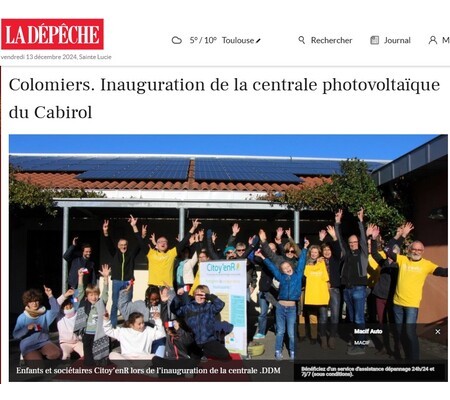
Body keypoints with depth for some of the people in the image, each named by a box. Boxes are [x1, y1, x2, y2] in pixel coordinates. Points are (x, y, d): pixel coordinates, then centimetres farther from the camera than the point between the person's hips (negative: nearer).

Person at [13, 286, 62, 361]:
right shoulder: (22, 318, 1)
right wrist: (27, 328, -19)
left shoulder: (45, 314, 5)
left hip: (44, 343, 2)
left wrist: (50, 296, -25)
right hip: (29, 347, -2)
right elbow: (15, 335, -2)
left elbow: (55, 310, -16)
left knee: (56, 353, -26)